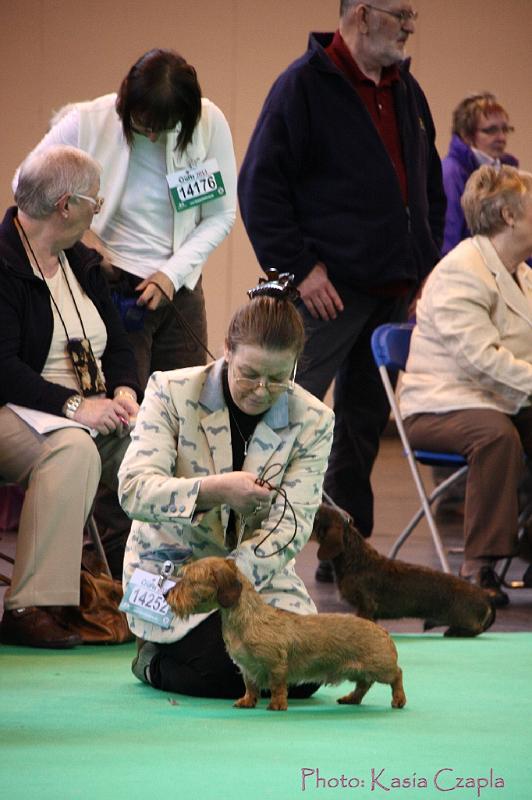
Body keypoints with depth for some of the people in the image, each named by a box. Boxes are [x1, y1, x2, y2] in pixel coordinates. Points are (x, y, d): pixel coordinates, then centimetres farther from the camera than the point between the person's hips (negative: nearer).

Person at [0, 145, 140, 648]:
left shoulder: (81, 262, 17)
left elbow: (117, 346, 16)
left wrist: (123, 391, -6)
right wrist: (73, 405, -26)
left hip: (92, 410, 7)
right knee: (74, 448, -38)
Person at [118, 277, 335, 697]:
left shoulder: (313, 421, -4)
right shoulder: (171, 392, -10)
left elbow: (290, 528, -11)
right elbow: (133, 489, -21)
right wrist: (212, 490, -40)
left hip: (259, 573, 4)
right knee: (230, 660, -30)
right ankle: (155, 659, 6)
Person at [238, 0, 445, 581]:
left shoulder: (405, 90, 15)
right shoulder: (305, 85, -8)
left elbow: (430, 183, 25)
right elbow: (260, 185, -11)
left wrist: (428, 262, 15)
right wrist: (299, 267, -14)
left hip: (395, 292, 7)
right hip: (330, 289, -7)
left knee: (366, 418, 11)